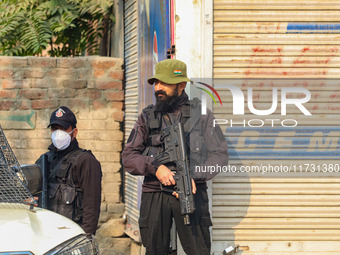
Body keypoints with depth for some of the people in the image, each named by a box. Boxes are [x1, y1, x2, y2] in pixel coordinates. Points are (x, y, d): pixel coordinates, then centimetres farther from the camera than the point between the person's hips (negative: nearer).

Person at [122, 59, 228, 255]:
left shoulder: (200, 114, 7)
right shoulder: (147, 117, 13)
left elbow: (220, 154, 3)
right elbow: (128, 156, 8)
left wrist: (194, 176, -12)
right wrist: (155, 167, -11)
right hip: (154, 193, 2)